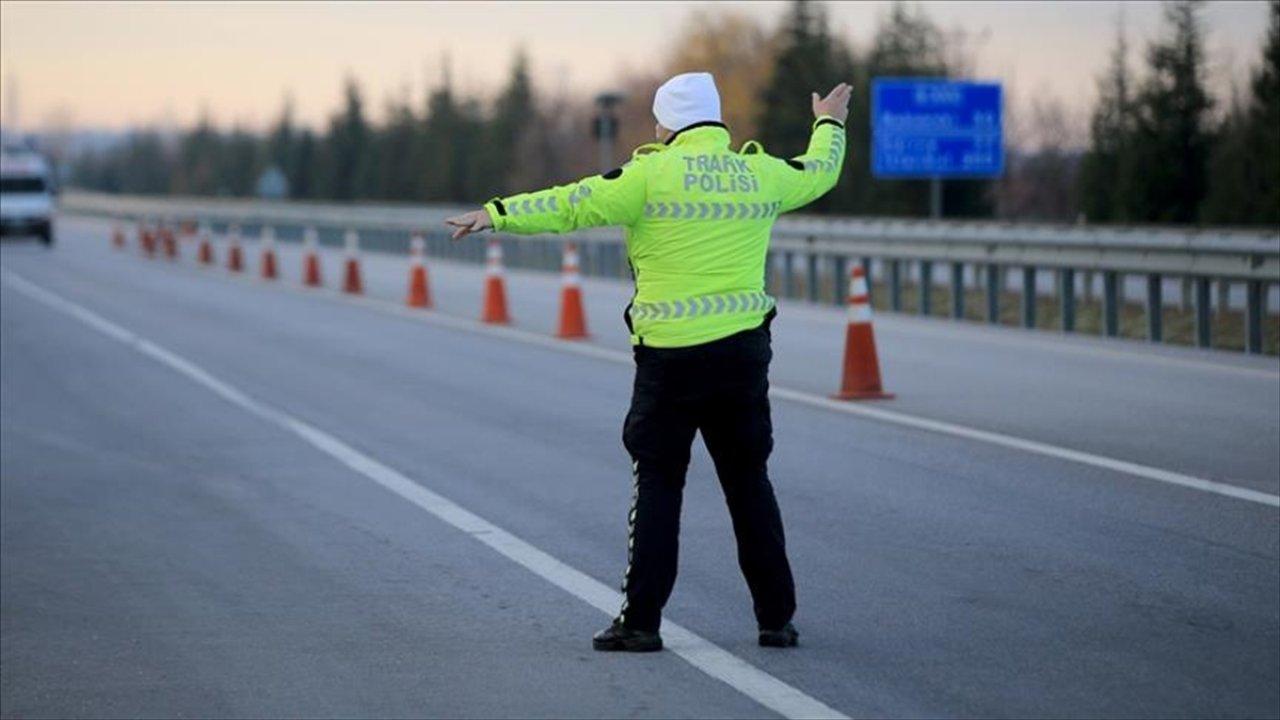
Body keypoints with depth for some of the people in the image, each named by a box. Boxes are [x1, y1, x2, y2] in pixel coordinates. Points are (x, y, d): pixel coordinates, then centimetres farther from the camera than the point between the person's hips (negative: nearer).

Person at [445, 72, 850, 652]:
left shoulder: (654, 174, -7)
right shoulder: (761, 174, 7)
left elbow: (573, 206, -10)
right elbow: (819, 171, 27)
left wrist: (498, 213, -3)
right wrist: (829, 124, 47)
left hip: (670, 354, -4)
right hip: (744, 352, 4)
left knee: (657, 485, 3)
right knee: (749, 484, 12)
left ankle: (641, 619, 1)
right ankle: (776, 618, 13)